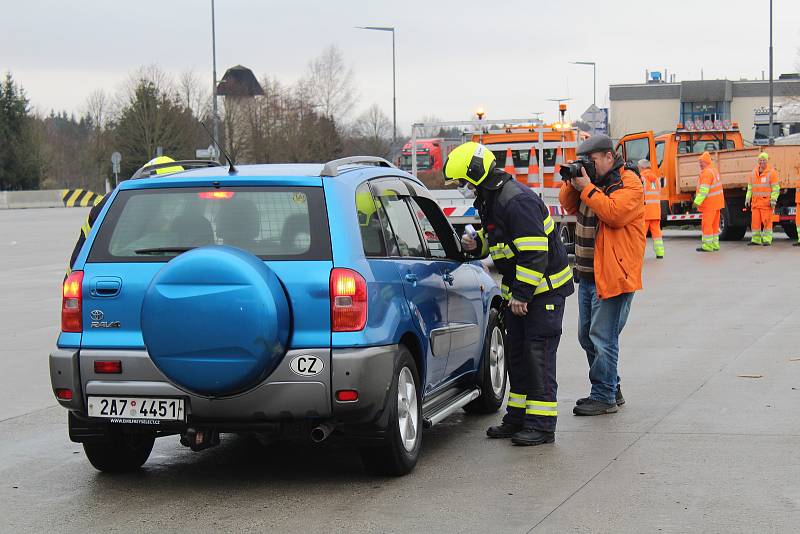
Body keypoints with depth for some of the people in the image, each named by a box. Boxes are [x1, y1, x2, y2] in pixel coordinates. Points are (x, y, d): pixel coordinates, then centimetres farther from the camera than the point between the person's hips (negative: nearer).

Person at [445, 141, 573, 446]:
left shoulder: (517, 201, -23)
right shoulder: (490, 200, 9)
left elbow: (534, 252, -27)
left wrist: (522, 293, -25)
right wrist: (477, 244, 2)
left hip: (544, 288, -10)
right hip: (518, 290, 10)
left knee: (538, 355, -8)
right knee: (516, 353, 14)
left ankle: (542, 425, -4)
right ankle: (518, 418, 22)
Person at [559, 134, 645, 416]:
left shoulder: (629, 182, -12)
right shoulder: (592, 177, 13)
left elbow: (614, 213, -25)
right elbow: (569, 206, 17)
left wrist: (586, 187, -20)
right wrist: (571, 184, -2)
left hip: (613, 274, -9)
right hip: (588, 273, 10)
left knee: (603, 337, -8)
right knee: (587, 336, 15)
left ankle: (604, 397, 0)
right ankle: (612, 389, 26)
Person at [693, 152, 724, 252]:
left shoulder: (707, 173, -19)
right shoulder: (713, 169, 14)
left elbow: (704, 190, -26)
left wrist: (697, 202, -25)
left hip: (710, 203, -10)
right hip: (716, 202, 10)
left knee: (706, 224, -6)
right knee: (714, 224, 14)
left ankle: (707, 245, -6)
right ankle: (715, 244, 19)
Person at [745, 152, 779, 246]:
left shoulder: (771, 172, -3)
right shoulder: (754, 173, 13)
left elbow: (775, 188, -7)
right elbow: (750, 187, 18)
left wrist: (773, 200, -15)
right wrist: (747, 199, 10)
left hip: (767, 202, -5)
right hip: (755, 202, 5)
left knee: (767, 221, -5)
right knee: (755, 221, 4)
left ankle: (767, 240, -1)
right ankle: (756, 240, 11)